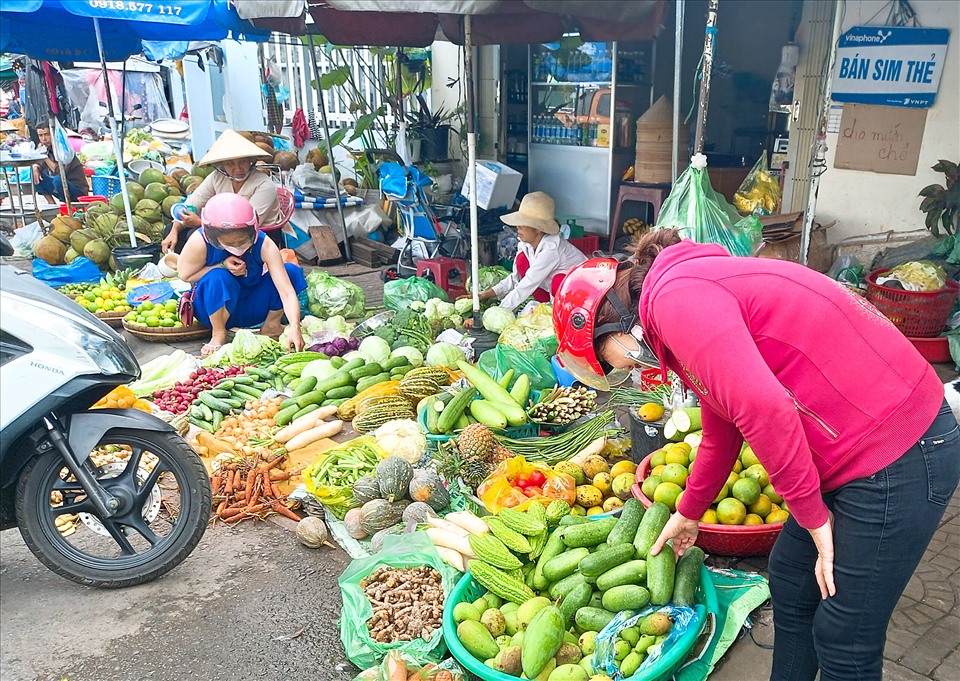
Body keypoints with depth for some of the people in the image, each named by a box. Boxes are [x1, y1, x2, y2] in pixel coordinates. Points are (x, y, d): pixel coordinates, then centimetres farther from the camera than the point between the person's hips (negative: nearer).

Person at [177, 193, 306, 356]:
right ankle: (218, 334, -11)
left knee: (291, 271, -20)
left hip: (251, 307, 2)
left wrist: (294, 327, -47)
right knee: (217, 277, -36)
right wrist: (223, 266, -26)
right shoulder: (200, 242, -27)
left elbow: (286, 291, -31)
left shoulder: (264, 245, -25)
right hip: (215, 308, -2)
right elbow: (185, 275, -11)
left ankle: (271, 324, 1)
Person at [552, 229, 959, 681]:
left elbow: (764, 410, -30)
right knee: (789, 580, 22)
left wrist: (812, 516, -15)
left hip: (895, 455, -10)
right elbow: (721, 430, 26)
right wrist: (688, 514, 38)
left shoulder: (676, 298, -18)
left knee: (843, 642, 5)